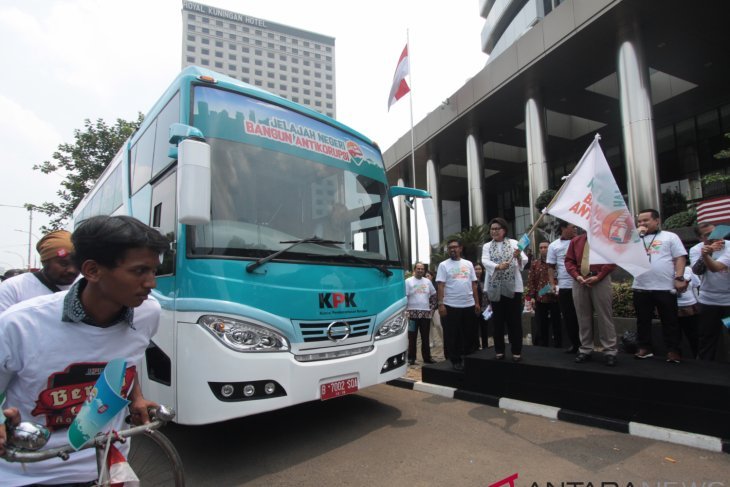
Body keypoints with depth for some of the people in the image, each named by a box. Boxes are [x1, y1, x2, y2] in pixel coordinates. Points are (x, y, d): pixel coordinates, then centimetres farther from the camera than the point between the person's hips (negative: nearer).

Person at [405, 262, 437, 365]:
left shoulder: (427, 281, 12)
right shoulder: (408, 281, -3)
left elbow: (433, 294, 23)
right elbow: (404, 297, -7)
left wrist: (431, 305, 12)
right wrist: (405, 311, -13)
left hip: (426, 313, 4)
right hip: (413, 313, -4)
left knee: (426, 338, 10)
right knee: (412, 337, 1)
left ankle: (427, 357, 19)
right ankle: (411, 358, 9)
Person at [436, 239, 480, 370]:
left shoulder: (468, 264, 11)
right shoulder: (444, 265, -1)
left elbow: (473, 284, 12)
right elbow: (440, 286, -6)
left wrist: (477, 302, 7)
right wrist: (441, 304, -14)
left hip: (469, 305, 4)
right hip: (451, 306, -4)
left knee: (468, 335, 12)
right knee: (453, 336, 2)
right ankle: (456, 360, 13)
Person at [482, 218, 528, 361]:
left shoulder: (513, 243, 5)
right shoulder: (487, 246, 9)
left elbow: (524, 260, -8)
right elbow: (485, 261, -9)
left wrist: (519, 257, -31)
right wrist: (498, 266, -29)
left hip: (513, 286, -1)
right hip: (495, 287, 1)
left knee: (514, 320, 1)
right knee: (498, 320, 7)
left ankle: (516, 351, 10)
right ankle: (499, 350, 16)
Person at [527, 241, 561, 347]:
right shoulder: (535, 263, 9)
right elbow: (531, 280, 7)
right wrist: (532, 296, 0)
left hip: (555, 297, -2)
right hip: (540, 298, 2)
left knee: (556, 324, 7)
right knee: (542, 325, 6)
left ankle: (558, 345, 17)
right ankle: (543, 346, 15)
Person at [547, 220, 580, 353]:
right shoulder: (554, 246, 5)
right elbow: (551, 267, 7)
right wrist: (553, 284, -2)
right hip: (564, 287, 1)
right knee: (568, 317, 7)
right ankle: (574, 343, 20)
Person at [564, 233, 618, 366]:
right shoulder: (575, 241, 14)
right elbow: (569, 261, 9)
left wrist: (598, 277, -14)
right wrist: (577, 276, -8)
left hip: (600, 281, -3)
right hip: (579, 282, 4)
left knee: (604, 316, -1)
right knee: (583, 317, 8)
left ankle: (610, 351, 7)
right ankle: (585, 350, 16)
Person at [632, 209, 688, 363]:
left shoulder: (670, 236, 6)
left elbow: (680, 258, 0)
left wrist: (679, 278, -10)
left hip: (665, 287, -3)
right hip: (641, 287, 3)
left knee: (670, 321, 4)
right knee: (643, 320, 9)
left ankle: (673, 350, 12)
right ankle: (644, 348, 19)